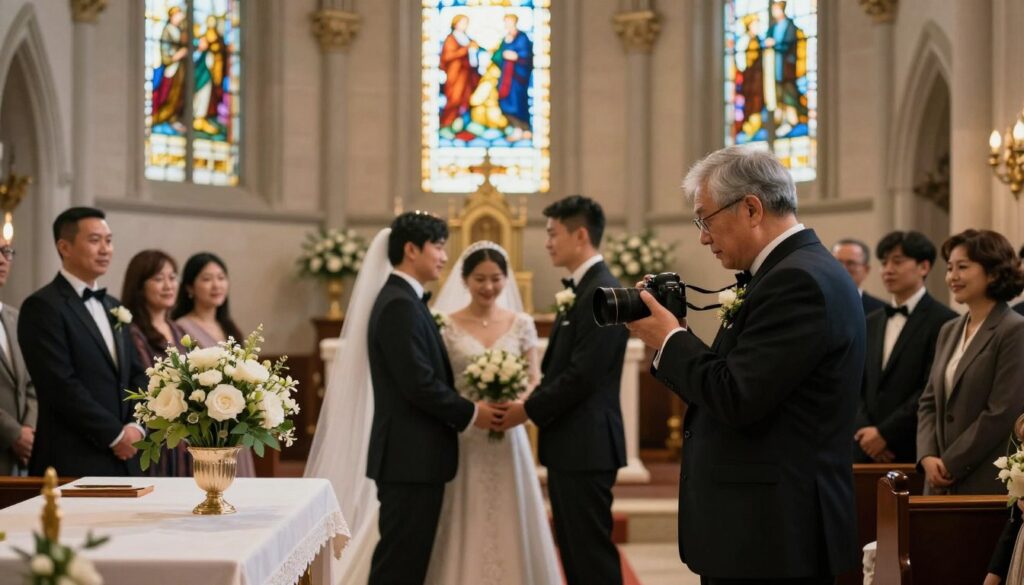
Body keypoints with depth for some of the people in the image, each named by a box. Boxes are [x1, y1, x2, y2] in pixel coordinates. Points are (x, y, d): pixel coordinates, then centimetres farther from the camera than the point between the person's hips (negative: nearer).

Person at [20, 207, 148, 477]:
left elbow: (137, 375, 16)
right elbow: (61, 385, -15)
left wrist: (137, 426, -2)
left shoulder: (113, 306, 18)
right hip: (73, 464, -7)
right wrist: (115, 434, -12)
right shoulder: (42, 307, -8)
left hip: (125, 459, 7)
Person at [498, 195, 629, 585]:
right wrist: (530, 401, 2)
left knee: (592, 553, -5)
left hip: (586, 446, -10)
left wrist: (528, 410, -12)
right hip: (571, 446, 10)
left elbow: (583, 376, -21)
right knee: (574, 552, 13)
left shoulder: (603, 292, -16)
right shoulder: (583, 290, 16)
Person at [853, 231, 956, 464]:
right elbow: (859, 386, 15)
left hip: (914, 452, -5)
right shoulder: (872, 322, 17)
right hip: (867, 449, 5)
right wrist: (865, 432, -2)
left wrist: (884, 433, -13)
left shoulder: (943, 321, -5)